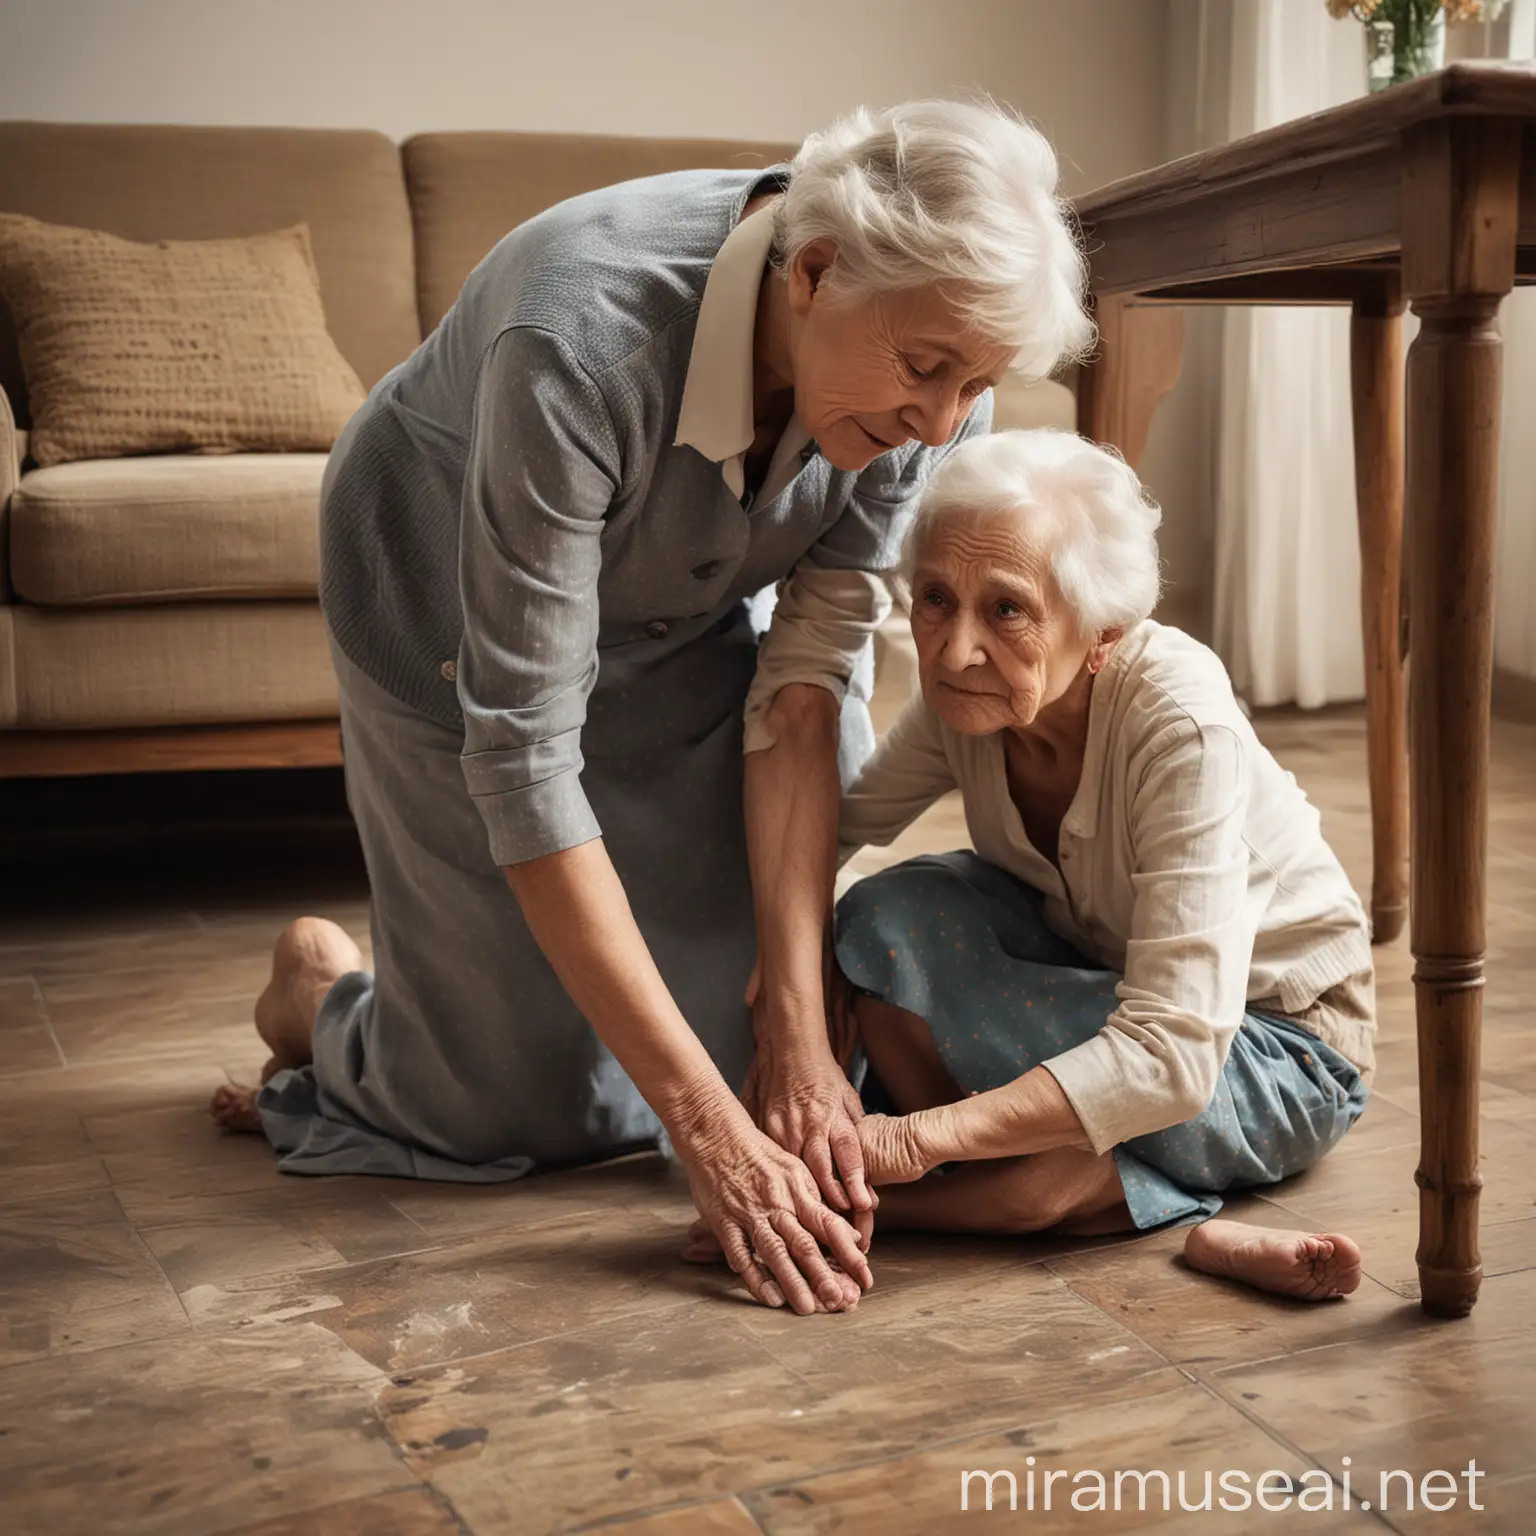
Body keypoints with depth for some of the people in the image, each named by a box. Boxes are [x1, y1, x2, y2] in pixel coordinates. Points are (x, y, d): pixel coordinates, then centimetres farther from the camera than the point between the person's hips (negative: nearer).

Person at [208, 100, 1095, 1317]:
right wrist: (706, 1123, -41)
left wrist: (797, 1033, -30)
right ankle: (325, 993, 32)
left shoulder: (934, 387, -26)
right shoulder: (586, 344, -42)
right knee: (530, 1114, 1)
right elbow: (522, 756, -40)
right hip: (450, 593, -4)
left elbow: (805, 691, -24)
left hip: (698, 603, 4)